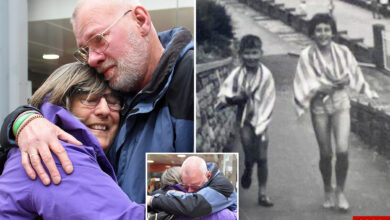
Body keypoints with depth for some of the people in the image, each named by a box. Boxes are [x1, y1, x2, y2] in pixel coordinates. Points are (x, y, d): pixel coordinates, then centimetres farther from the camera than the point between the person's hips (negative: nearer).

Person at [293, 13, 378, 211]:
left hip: (341, 103, 1)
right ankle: (328, 191, 31)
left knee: (342, 151, -11)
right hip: (320, 107, -1)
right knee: (326, 154, 7)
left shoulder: (342, 52, -4)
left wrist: (368, 92, 16)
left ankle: (340, 190, 12)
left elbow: (354, 75, 10)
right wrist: (336, 84, -15)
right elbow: (309, 86, -11)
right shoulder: (307, 56, -11)